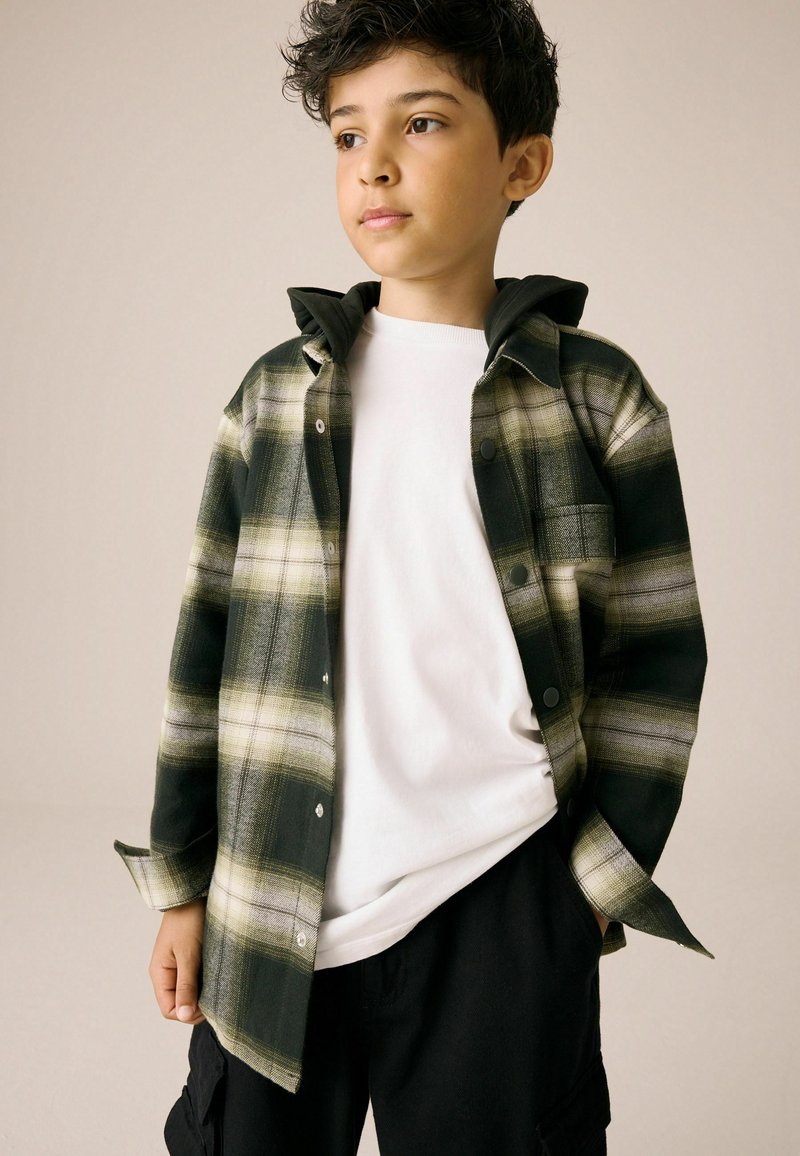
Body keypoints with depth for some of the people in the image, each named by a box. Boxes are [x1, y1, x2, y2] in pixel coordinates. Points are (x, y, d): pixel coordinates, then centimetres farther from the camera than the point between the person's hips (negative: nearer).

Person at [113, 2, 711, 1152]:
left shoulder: (598, 397, 0)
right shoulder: (276, 392, 5)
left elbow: (656, 657, 2)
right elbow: (211, 643, 7)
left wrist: (595, 883, -2)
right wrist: (182, 884, 7)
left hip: (498, 907, -2)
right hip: (270, 912, 2)